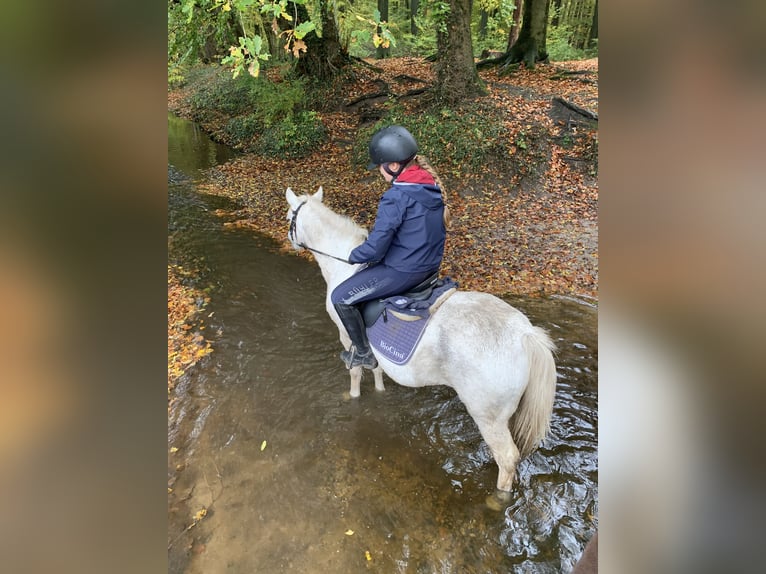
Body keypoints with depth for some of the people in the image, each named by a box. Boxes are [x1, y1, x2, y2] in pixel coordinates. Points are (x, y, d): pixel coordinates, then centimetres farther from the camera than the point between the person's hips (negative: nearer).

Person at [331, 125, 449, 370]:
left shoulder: (395, 198, -25)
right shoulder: (433, 187, 1)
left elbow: (375, 248, -23)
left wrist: (354, 256, -4)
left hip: (403, 271, -9)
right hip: (432, 265, 10)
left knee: (340, 297, 3)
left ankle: (363, 353, 14)